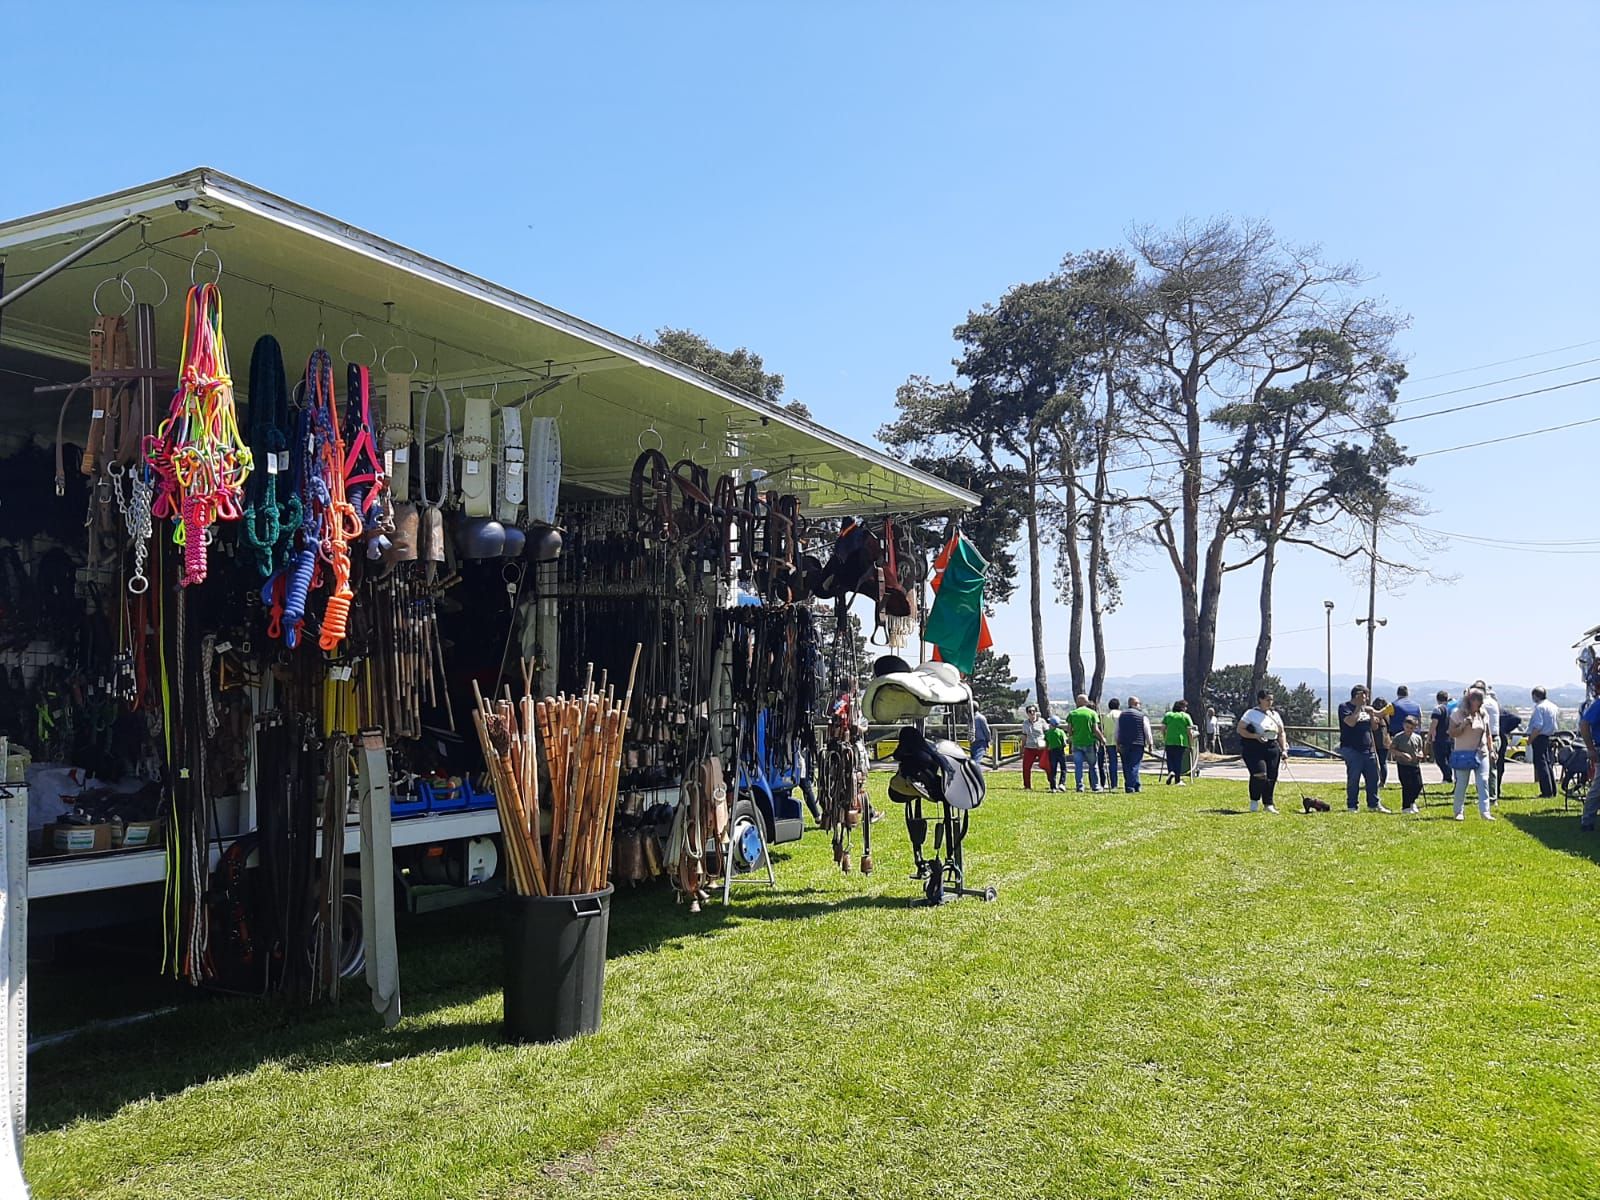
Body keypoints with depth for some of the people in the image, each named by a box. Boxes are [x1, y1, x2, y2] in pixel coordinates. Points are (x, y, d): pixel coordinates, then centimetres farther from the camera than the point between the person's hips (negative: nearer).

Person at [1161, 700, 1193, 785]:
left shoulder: (1168, 715, 8)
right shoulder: (1186, 716, 2)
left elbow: (1163, 728, 5)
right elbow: (1189, 730, -2)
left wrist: (1164, 739, 16)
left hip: (1169, 741, 2)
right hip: (1181, 741, -1)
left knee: (1170, 759, 13)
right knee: (1178, 760, 6)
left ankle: (1170, 772, -13)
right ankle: (1177, 779, 7)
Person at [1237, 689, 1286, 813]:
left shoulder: (1275, 714, 16)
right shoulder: (1251, 713, -1)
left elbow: (1281, 733, 19)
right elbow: (1240, 729, -4)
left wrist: (1284, 749, 7)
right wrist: (1255, 736, -17)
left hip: (1272, 748, 5)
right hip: (1254, 748, -5)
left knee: (1271, 777, 1)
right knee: (1260, 774, -19)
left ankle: (1268, 804, 14)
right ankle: (1254, 801, 0)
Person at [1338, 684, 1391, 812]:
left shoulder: (1366, 708, 18)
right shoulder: (1344, 707, -4)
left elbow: (1375, 727, 16)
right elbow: (1351, 722, -21)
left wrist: (1371, 714, -1)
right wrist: (1359, 707, -13)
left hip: (1368, 749, 7)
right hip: (1352, 749, -7)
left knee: (1373, 778, 7)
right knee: (1353, 779, -4)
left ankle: (1374, 804, 18)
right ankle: (1352, 806, 3)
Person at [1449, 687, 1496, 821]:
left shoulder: (1483, 713, 7)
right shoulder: (1458, 714, -6)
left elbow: (1488, 733, 15)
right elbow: (1452, 733, -7)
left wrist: (1491, 750, 11)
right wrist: (1464, 725, -22)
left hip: (1481, 753, 3)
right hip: (1463, 754, -3)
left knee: (1483, 782, -5)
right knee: (1461, 784, 0)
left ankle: (1485, 811, -4)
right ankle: (1458, 812, 9)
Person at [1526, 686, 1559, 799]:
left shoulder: (1539, 707, -16)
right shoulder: (1553, 707, 11)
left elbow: (1538, 726, -22)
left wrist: (1530, 739, -15)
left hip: (1540, 738, -9)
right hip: (1550, 738, 9)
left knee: (1541, 765, -5)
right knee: (1549, 765, 15)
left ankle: (1547, 792, -7)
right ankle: (1553, 791, 19)